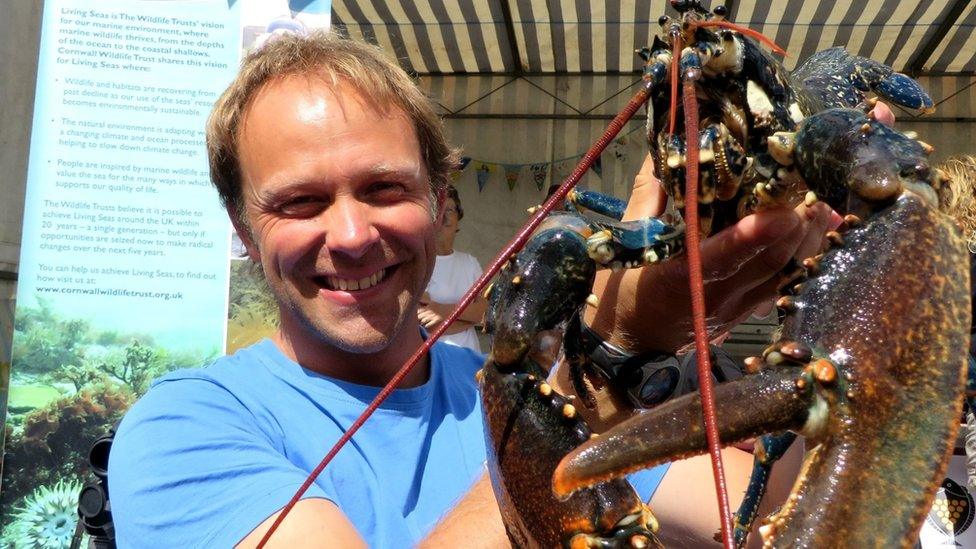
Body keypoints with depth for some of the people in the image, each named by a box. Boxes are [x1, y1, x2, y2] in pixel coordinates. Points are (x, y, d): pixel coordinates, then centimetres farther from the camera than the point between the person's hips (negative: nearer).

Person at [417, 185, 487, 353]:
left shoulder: (470, 262, 11)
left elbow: (487, 309, -1)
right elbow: (421, 323, -14)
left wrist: (445, 310, -15)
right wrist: (470, 313, -5)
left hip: (468, 356, 3)